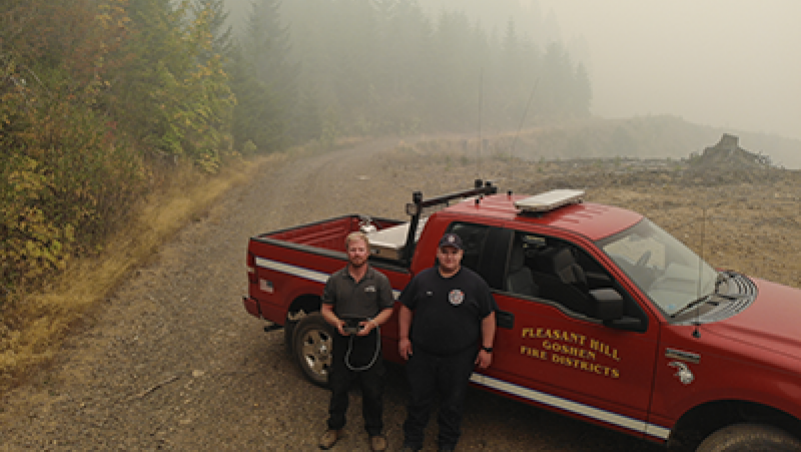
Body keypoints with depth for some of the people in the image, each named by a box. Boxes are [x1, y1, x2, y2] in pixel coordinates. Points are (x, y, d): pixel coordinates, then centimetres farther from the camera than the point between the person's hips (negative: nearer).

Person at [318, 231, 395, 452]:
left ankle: (375, 431, 29)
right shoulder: (336, 280, 0)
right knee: (338, 387, 15)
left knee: (373, 390, 8)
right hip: (342, 342, 1)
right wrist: (337, 322, -14)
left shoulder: (380, 280, -3)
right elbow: (326, 308, 6)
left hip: (370, 342, -1)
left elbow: (388, 309, 2)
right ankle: (335, 427, 36)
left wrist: (372, 323, -16)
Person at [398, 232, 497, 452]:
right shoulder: (422, 279, 2)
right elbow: (406, 308, 10)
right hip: (421, 354, 2)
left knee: (453, 403, 13)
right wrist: (404, 337, 4)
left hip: (459, 358, -1)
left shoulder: (475, 283, -4)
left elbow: (488, 316, -1)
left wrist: (486, 348, -3)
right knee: (418, 400, 13)